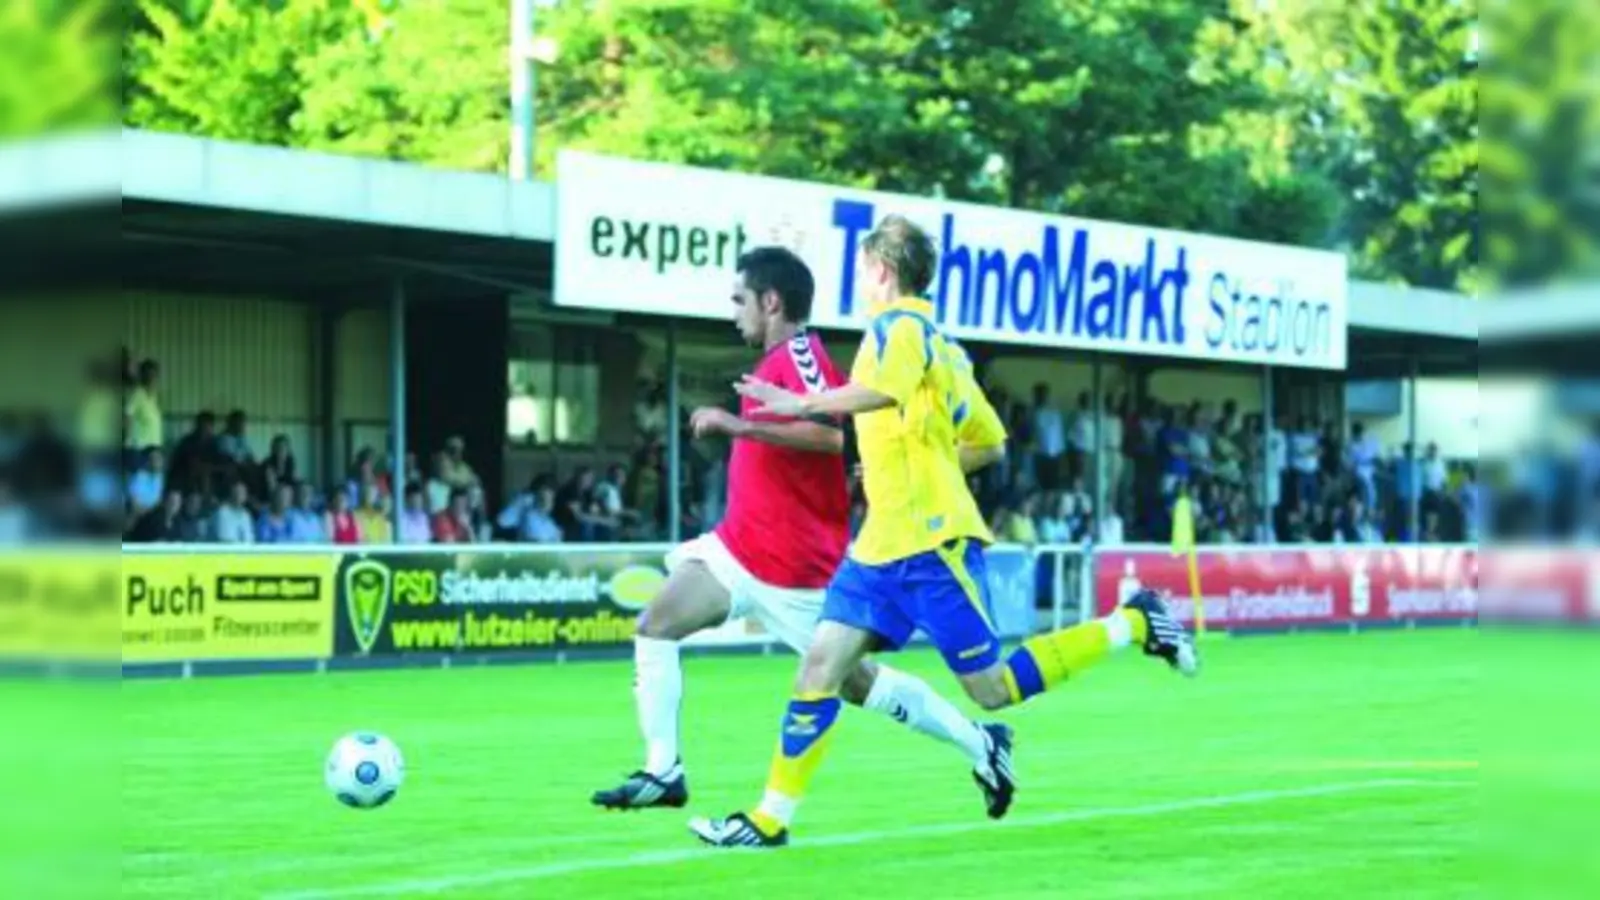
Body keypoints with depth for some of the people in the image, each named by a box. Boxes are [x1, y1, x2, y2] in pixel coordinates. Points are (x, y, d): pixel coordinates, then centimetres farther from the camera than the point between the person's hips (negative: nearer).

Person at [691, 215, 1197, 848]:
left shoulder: (899, 325, -9)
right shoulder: (942, 343, 20)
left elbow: (882, 390, -32)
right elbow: (987, 441, 25)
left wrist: (799, 404, -24)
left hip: (930, 542, -10)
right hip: (884, 545, 10)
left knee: (993, 689, -5)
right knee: (820, 666, 1)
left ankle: (1131, 624, 7)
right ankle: (770, 819, 0)